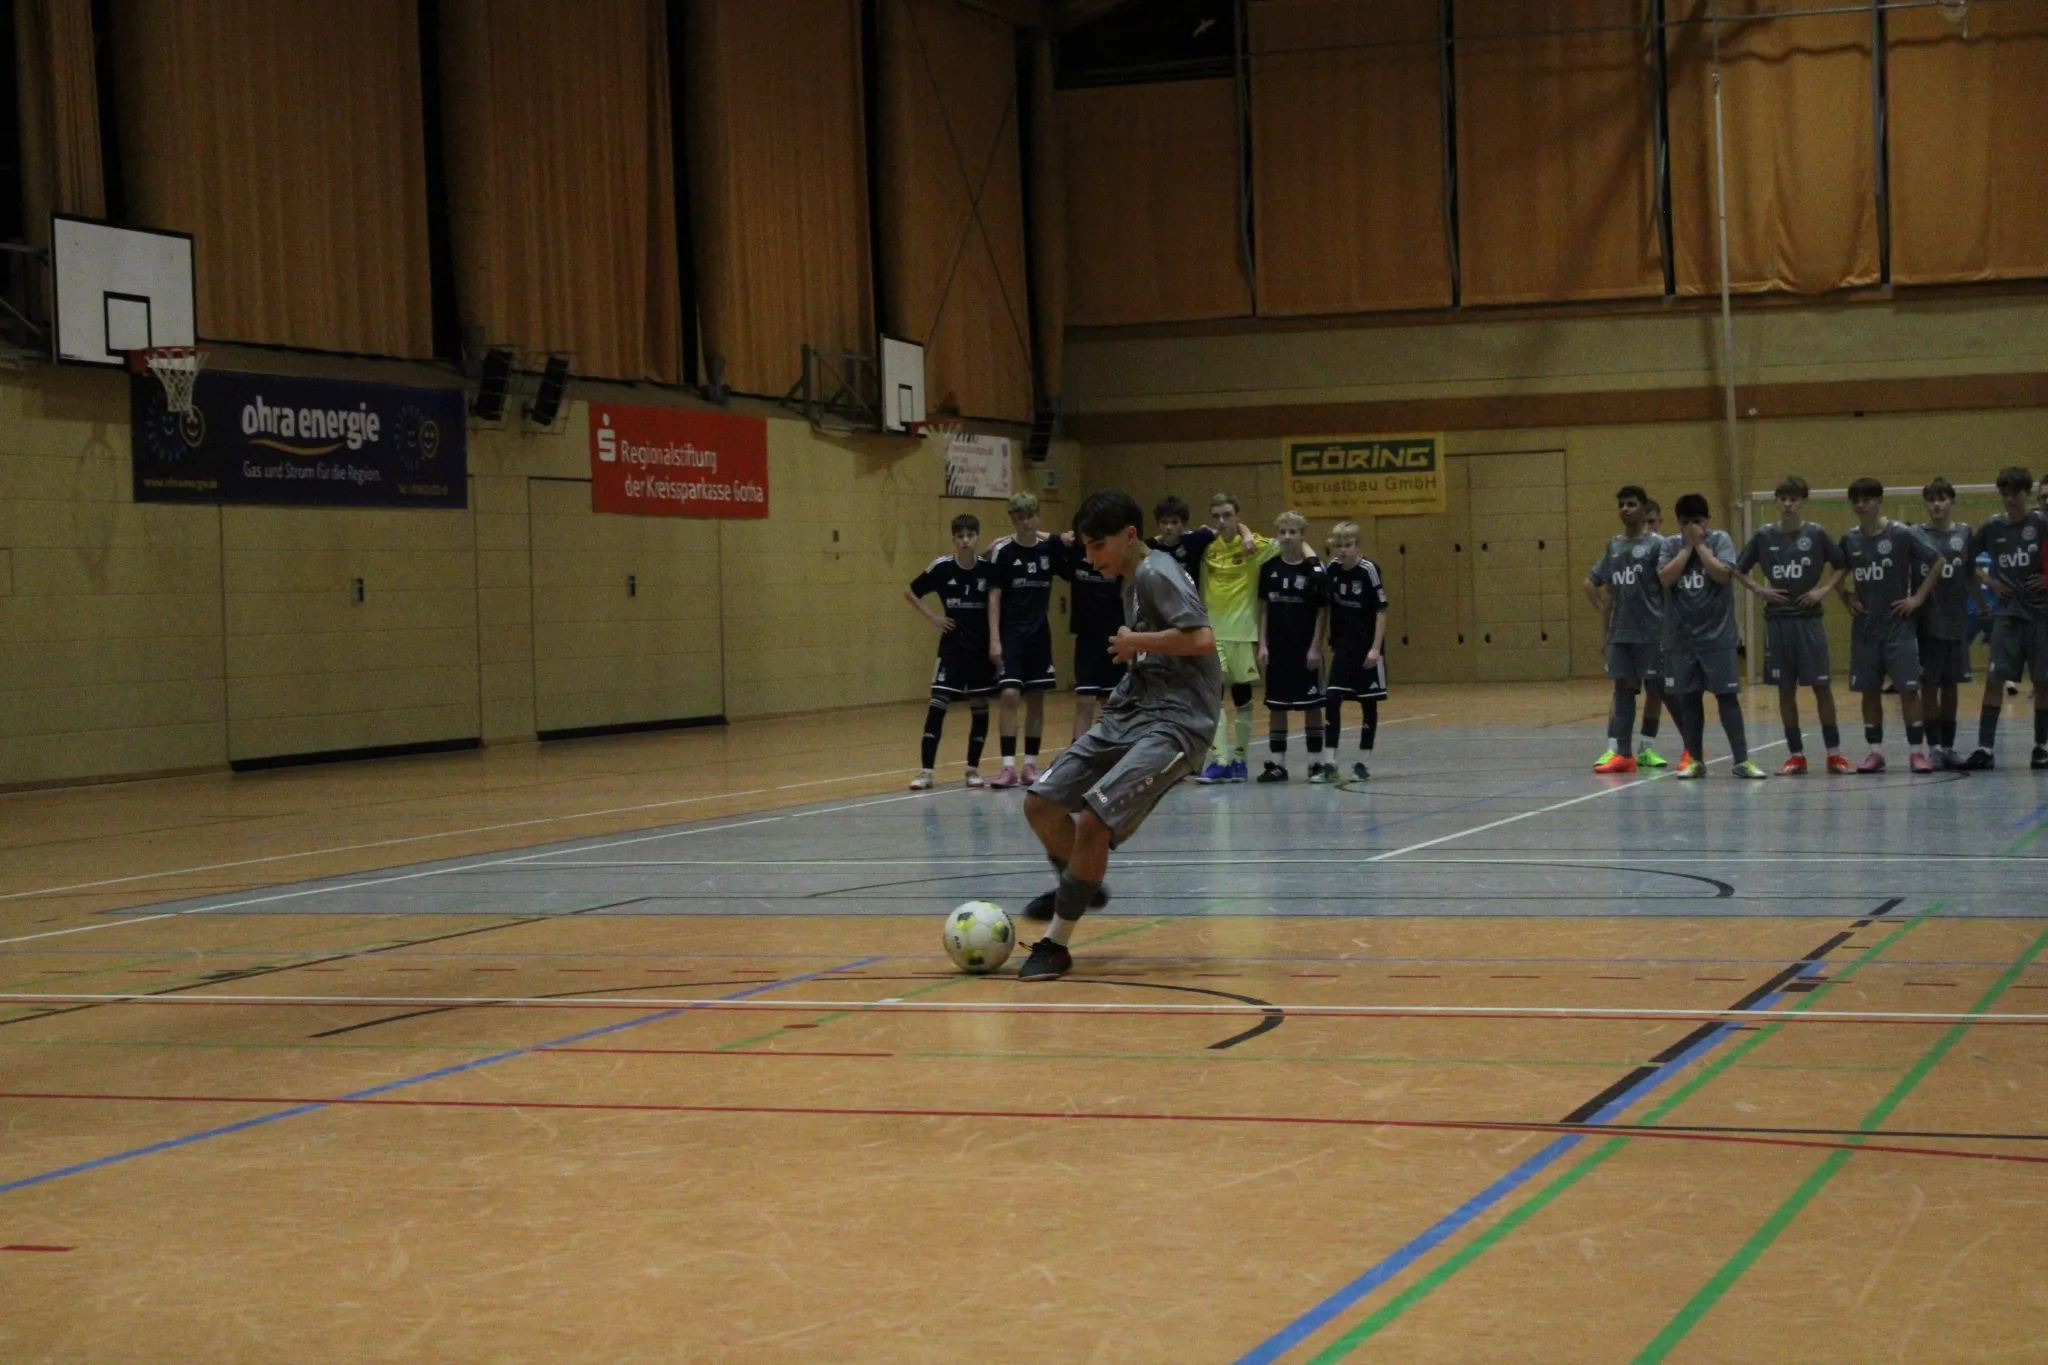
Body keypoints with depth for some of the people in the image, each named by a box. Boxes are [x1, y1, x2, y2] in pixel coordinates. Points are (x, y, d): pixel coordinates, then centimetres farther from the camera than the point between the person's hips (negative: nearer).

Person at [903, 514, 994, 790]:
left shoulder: (988, 568, -7)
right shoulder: (942, 567, -8)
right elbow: (909, 592, 6)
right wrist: (932, 617, -3)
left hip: (982, 647, 1)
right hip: (952, 647, -1)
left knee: (980, 706, 5)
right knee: (938, 704, -8)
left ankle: (973, 768, 17)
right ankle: (925, 771, -6)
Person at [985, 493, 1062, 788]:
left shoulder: (1049, 548, 0)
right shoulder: (1003, 551, -7)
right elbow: (994, 596, -8)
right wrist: (994, 638, -14)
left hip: (1039, 633, 3)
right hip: (1011, 633, -3)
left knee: (1036, 698, 6)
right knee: (1010, 696, -11)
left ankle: (1030, 764, 14)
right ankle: (1008, 766, -9)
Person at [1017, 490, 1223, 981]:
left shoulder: (1156, 574, -12)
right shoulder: (1132, 579, 16)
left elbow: (1201, 638, -25)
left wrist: (1136, 641, -14)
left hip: (1174, 720, -10)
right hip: (1129, 712, 10)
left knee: (1093, 819, -21)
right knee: (1041, 803, 6)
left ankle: (1055, 945, -9)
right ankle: (1079, 886, 33)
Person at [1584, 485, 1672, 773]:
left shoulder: (1657, 544, -5)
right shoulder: (1613, 546, 11)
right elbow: (1592, 583, 22)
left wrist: (1667, 619, -11)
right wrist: (1604, 614, 13)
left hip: (1652, 632, -5)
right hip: (1619, 632, 5)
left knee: (1655, 687, 4)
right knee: (1622, 687, 2)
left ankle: (1646, 748, 14)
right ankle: (1616, 751, -3)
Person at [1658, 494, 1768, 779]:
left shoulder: (1720, 539, -2)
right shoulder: (1670, 544, 3)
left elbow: (1722, 574, -17)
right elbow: (1666, 578, -12)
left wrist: (1700, 544, -12)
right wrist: (1688, 546, -11)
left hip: (1718, 636, -2)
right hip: (1682, 637, 2)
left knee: (1727, 696, -2)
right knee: (1688, 698, 7)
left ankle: (1742, 760, -1)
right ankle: (1695, 759, 16)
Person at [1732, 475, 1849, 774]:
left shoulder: (1815, 534, -2)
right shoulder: (1764, 536, 2)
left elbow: (1841, 565, 6)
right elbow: (1739, 570, 12)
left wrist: (1825, 589, -6)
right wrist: (1759, 589, -1)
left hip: (1809, 619, -2)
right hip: (1777, 621, 2)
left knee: (1822, 686, -2)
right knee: (1785, 689, 5)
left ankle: (1834, 753, 6)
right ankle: (1796, 755, 12)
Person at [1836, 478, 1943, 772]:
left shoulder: (1902, 534, -8)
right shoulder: (1849, 539, 4)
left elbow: (1937, 562, -5)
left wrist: (1918, 597, -8)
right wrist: (1846, 597, 5)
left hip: (1899, 625, -4)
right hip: (1865, 627, 4)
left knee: (1908, 689, -6)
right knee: (1869, 691, 6)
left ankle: (1918, 751, -1)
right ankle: (1876, 751, 13)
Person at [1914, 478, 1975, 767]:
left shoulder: (1965, 533, 4)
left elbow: (1972, 574, 10)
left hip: (1956, 621, 2)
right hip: (1926, 621, -2)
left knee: (1950, 685, 8)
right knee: (1929, 685, 0)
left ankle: (1948, 746, 15)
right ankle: (1934, 747, 3)